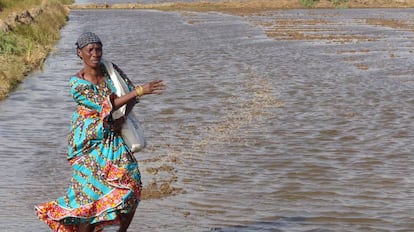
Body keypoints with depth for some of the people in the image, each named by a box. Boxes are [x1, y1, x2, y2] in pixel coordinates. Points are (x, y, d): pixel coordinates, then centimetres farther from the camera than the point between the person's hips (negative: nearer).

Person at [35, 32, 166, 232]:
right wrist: (140, 91, -27)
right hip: (90, 140, -4)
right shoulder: (77, 84, -16)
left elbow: (131, 92, 4)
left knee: (130, 184, -6)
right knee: (90, 190, -4)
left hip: (113, 136, 4)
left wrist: (122, 118, -13)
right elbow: (105, 108, -21)